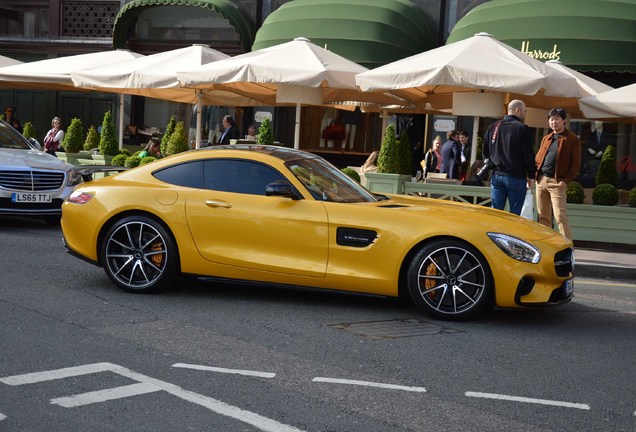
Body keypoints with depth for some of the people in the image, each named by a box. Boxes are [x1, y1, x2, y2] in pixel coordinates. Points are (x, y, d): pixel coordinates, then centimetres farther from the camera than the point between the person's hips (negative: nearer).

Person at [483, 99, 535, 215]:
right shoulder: (522, 128, -7)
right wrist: (531, 176, -1)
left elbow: (486, 152, 14)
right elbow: (529, 155, -8)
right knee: (514, 215, -1)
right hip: (516, 177, -5)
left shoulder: (493, 127, 11)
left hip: (496, 175, 5)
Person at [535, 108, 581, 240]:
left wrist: (566, 181, -13)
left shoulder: (572, 139, 0)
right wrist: (536, 173, 3)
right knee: (543, 215, 9)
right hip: (541, 180, 6)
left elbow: (576, 163, -5)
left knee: (560, 215, -13)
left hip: (557, 182, -6)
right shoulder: (546, 139, 18)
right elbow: (538, 158, 20)